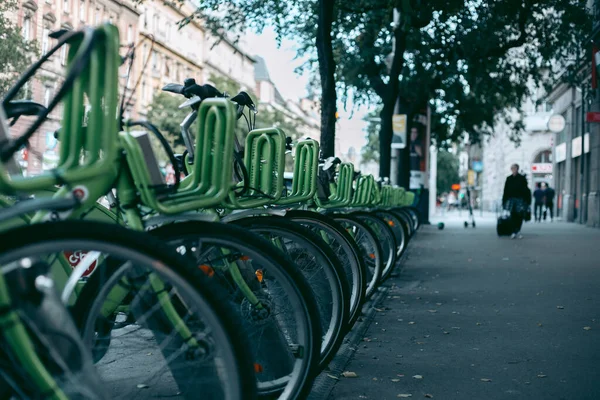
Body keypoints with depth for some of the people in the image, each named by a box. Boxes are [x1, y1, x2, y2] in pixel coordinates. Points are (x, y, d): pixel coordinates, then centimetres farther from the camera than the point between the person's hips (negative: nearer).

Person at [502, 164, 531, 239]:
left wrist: (527, 200, -5)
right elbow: (506, 190, 9)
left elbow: (525, 190, 0)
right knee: (513, 216, -3)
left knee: (520, 216, -2)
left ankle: (517, 231, 11)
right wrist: (504, 201, 5)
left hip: (520, 199, -1)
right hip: (511, 199, 1)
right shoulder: (509, 179, 9)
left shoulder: (522, 178, 2)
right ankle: (514, 232, 2)